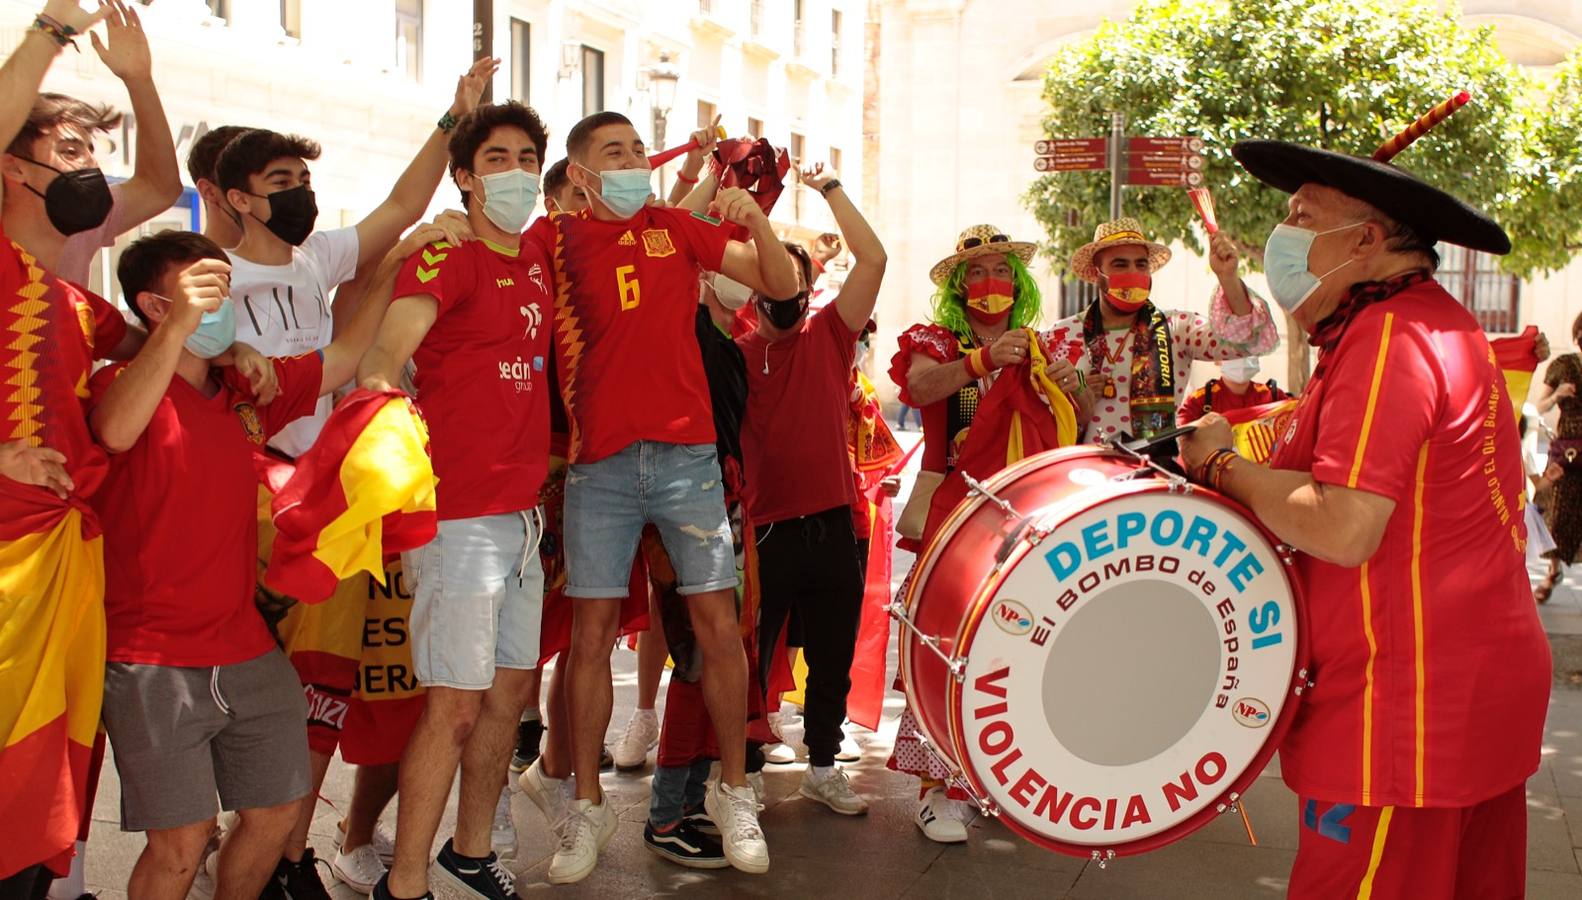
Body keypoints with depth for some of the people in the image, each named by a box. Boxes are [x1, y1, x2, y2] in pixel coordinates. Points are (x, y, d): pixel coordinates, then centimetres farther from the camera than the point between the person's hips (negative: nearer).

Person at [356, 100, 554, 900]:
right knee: (456, 704, -5)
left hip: (524, 510, 8)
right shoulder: (445, 259, -11)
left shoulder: (536, 259, 11)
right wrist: (377, 389, -46)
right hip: (461, 514, -8)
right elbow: (384, 354, -27)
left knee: (512, 690, 14)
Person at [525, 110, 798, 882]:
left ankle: (733, 792, 16)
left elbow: (781, 284, 7)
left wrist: (754, 220, -8)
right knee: (592, 629, 2)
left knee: (717, 621, 0)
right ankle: (588, 806, 16)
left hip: (685, 455, 1)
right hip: (598, 463, 0)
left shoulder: (676, 227, 10)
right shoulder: (552, 240, 7)